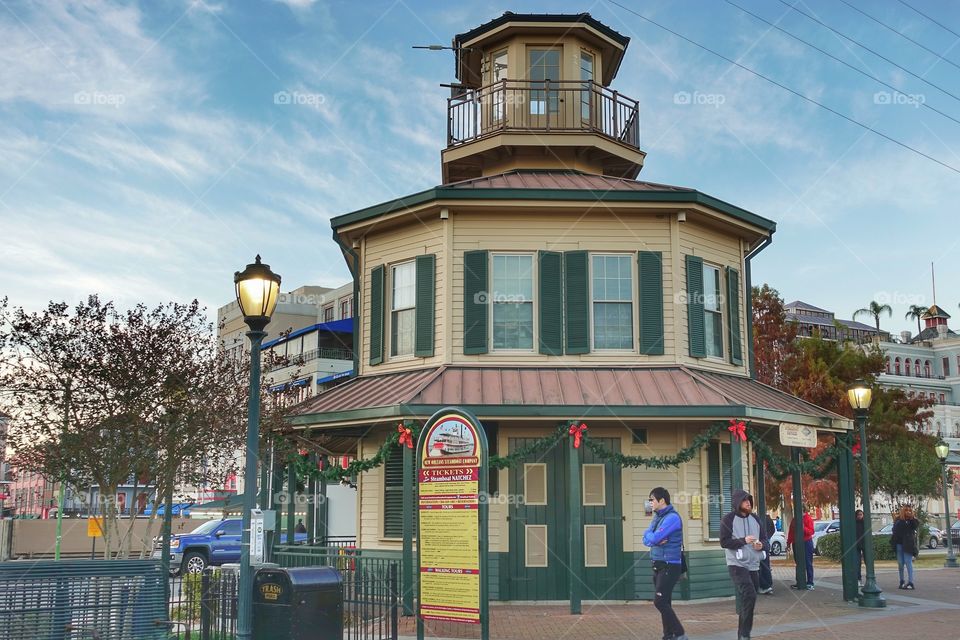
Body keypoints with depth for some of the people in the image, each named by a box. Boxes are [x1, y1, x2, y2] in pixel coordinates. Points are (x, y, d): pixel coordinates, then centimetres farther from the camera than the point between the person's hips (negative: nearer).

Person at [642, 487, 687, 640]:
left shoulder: (672, 517, -16)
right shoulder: (657, 517, 13)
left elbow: (654, 538, -22)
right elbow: (646, 539, 8)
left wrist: (650, 536, 0)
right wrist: (656, 540, -13)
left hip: (670, 566, -9)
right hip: (658, 565, 9)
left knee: (660, 601, -12)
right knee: (664, 603, 11)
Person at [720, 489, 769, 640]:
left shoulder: (755, 519, 10)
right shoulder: (728, 520, -6)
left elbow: (766, 540, 13)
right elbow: (724, 542, -11)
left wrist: (762, 545, -11)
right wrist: (743, 540, -22)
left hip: (753, 565, 6)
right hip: (737, 565, -6)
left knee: (748, 598, 11)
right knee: (749, 596, -20)